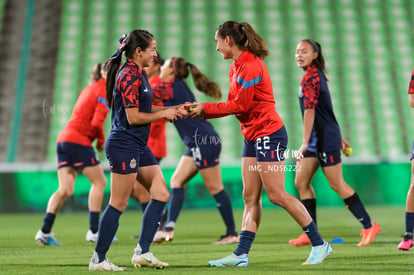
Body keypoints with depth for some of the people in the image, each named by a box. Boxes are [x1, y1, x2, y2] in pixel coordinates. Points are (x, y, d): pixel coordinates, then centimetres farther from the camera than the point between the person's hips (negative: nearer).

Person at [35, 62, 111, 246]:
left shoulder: (90, 88, 23)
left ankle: (44, 232, -4)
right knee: (99, 182, 3)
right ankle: (94, 232, 3)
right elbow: (97, 122, -16)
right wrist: (101, 140, 0)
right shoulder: (103, 90, -6)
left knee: (65, 190, 4)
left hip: (64, 139, 8)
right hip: (79, 141, -8)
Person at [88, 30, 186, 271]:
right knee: (119, 204, -5)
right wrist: (165, 113, -8)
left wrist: (173, 109, 11)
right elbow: (133, 117, -19)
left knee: (161, 194, 7)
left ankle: (142, 252, 8)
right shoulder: (129, 76, -16)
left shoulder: (138, 74, 14)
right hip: (124, 145, -10)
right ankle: (99, 259, 4)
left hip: (138, 146, 10)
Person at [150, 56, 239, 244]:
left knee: (215, 188, -4)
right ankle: (168, 228, 1)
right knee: (176, 181, 6)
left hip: (204, 142, -10)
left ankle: (232, 233, 2)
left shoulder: (170, 87, -11)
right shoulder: (178, 87, 15)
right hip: (197, 144, 10)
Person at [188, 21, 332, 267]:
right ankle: (241, 255, 5)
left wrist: (206, 108, -9)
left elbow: (240, 105, -17)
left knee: (277, 195, -8)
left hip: (268, 134, -10)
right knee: (250, 197, 6)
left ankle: (319, 244, 0)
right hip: (252, 136, 10)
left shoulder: (250, 66, -17)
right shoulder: (237, 65, 13)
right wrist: (203, 109, 3)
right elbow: (235, 104, 11)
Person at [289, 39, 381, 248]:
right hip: (317, 139, 10)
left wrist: (305, 143, -24)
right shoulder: (316, 75, 15)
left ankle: (369, 226, 4)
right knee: (301, 182, 6)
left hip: (325, 139, -10)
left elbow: (310, 110, -22)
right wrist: (339, 137, 25)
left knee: (337, 184, -5)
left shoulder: (310, 77, -15)